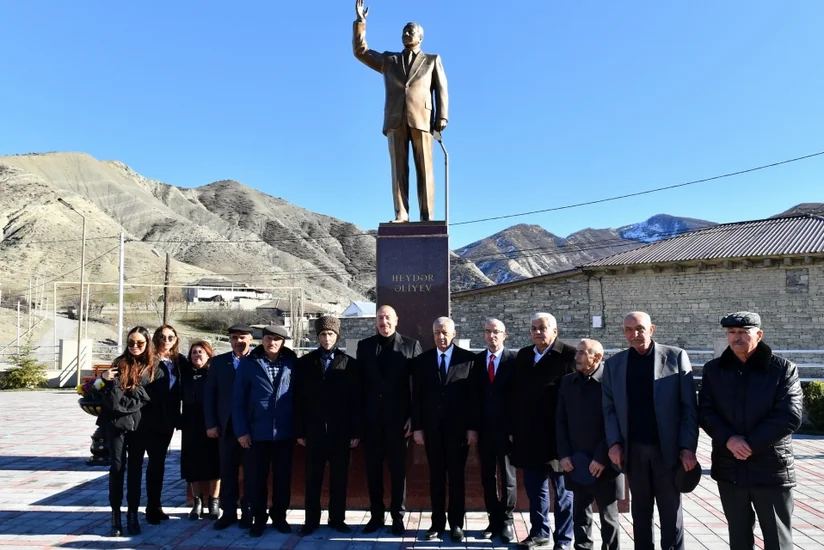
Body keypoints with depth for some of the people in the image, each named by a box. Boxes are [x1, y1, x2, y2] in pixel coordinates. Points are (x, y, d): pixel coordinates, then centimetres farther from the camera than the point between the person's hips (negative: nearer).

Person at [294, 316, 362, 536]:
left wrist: (356, 431, -4)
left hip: (340, 432, 0)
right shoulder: (304, 363, 3)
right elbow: (298, 399, 2)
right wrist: (299, 431, -2)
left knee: (339, 478, 9)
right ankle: (311, 520, 21)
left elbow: (356, 401, 0)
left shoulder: (349, 364, 0)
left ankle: (337, 519, 21)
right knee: (312, 479, 9)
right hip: (314, 431, 0)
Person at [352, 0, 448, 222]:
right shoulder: (389, 60, 26)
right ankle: (401, 215, -11)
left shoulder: (432, 60, 19)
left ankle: (427, 217, -9)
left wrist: (442, 117, -7)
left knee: (424, 169, -8)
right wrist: (360, 21, 16)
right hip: (396, 119, 2)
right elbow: (360, 51, 24)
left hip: (421, 119, -2)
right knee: (399, 168, -7)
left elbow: (441, 90, 8)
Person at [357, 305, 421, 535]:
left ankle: (397, 516, 21)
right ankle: (376, 515, 24)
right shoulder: (364, 345, 6)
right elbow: (359, 382, 5)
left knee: (398, 469, 8)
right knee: (373, 469, 10)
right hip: (371, 419, 2)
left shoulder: (411, 345, -1)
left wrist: (414, 416, -7)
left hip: (398, 418, -2)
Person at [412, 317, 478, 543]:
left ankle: (456, 524, 19)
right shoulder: (422, 360, 4)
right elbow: (417, 397, 4)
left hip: (458, 427, -2)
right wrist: (417, 427, -1)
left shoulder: (468, 358, -3)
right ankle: (437, 523, 20)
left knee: (457, 476, 8)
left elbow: (473, 396, -3)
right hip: (432, 427, 2)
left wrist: (473, 427, -7)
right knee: (436, 477, 9)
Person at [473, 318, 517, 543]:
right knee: (487, 477, 12)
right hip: (484, 429, 3)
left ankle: (507, 521, 23)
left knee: (508, 476, 10)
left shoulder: (515, 359, -5)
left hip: (506, 428, -3)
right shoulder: (476, 360, 4)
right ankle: (494, 520, 25)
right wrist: (473, 426, -2)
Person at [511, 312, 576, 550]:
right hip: (528, 435, 6)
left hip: (558, 434, -5)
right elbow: (516, 394, 11)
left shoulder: (569, 354, -9)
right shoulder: (523, 355, 9)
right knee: (534, 488, 16)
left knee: (562, 490, 9)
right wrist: (514, 429, 9)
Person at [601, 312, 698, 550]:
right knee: (640, 512, 13)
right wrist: (614, 443, -6)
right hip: (633, 450, 2)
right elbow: (609, 408, 5)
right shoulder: (614, 364, 5)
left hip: (667, 449, -2)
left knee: (671, 512, 8)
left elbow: (689, 406, -4)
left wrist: (688, 447, -10)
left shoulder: (676, 356, -2)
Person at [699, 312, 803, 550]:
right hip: (729, 468, 3)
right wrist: (729, 440, -15)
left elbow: (789, 417, -12)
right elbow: (706, 412, 2)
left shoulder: (784, 369, -4)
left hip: (772, 468, -3)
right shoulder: (713, 369, 5)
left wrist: (750, 444, -17)